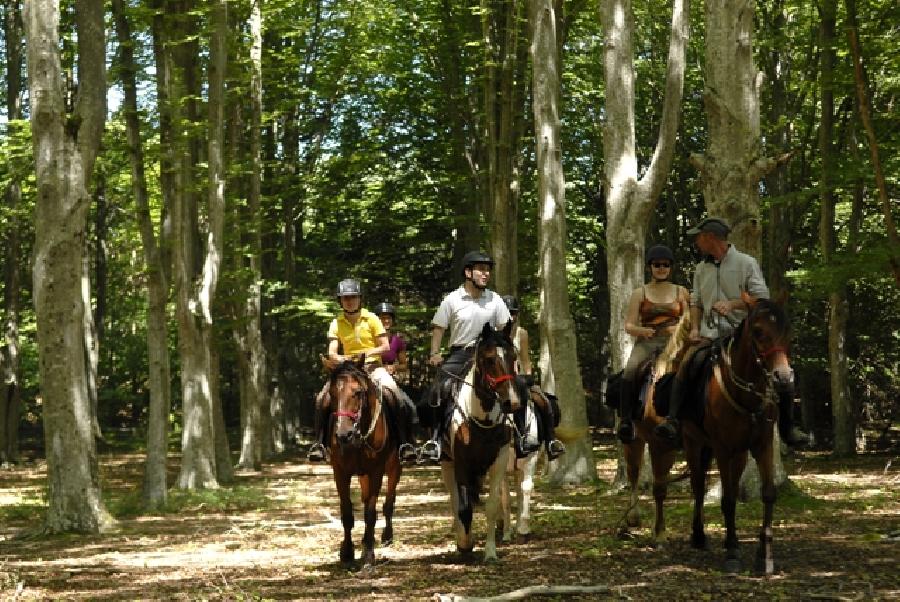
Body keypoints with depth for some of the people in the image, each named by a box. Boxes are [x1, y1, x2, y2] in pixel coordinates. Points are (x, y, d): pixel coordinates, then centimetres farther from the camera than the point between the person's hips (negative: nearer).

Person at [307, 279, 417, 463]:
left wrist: (368, 352, -19)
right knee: (323, 398, -19)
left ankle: (404, 442, -24)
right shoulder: (336, 323, 5)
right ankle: (319, 443, -7)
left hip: (372, 366, -2)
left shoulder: (371, 319, 0)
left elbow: (385, 347, -3)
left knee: (393, 392, -29)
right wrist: (338, 358, -26)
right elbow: (332, 353, -3)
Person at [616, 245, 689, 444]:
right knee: (630, 369, -33)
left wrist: (679, 328, -10)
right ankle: (625, 420, -35)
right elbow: (629, 325, 8)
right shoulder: (639, 293, 14)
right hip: (646, 341, 0)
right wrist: (641, 331, -15)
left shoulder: (681, 292, 16)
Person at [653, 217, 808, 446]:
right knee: (685, 366, -24)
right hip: (709, 335, 3)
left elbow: (762, 298, -5)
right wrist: (694, 328, 0)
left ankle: (786, 429, -2)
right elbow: (696, 302, 19)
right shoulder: (701, 269, 17)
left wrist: (732, 304, -20)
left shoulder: (746, 263, 2)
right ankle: (672, 420, -28)